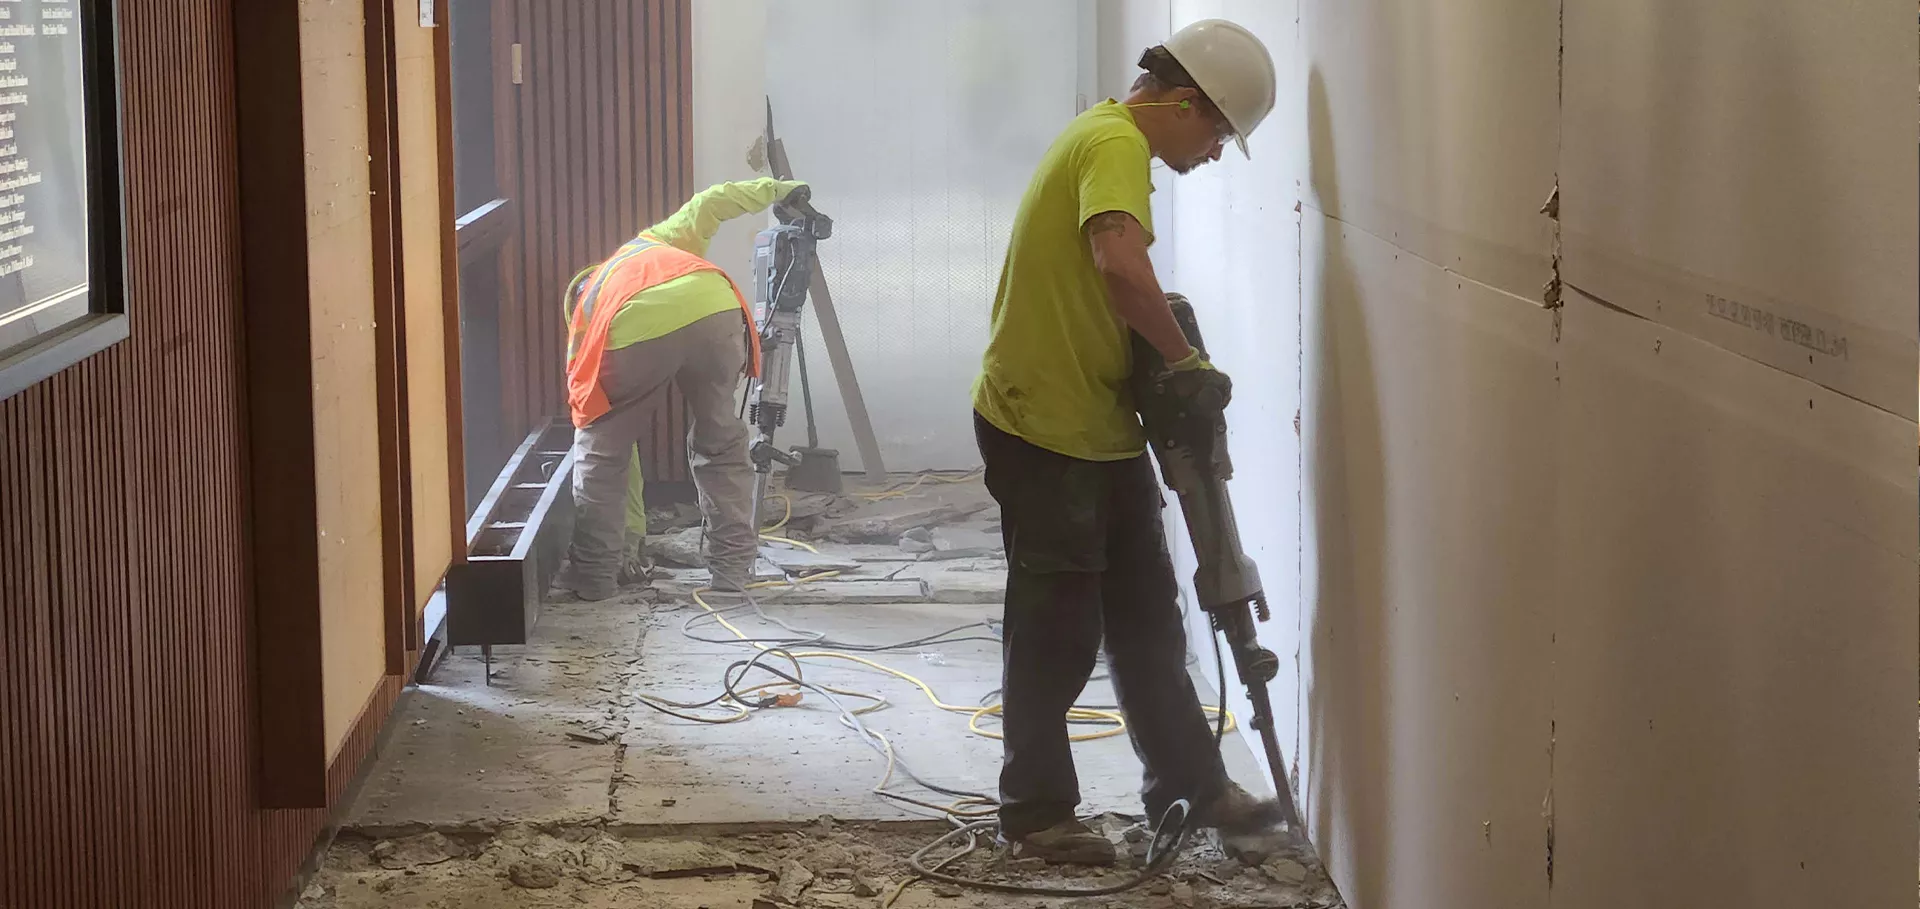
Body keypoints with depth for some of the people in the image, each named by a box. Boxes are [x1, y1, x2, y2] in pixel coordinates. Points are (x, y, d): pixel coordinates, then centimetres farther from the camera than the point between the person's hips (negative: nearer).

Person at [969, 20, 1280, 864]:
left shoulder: (1105, 137, 15)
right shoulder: (1117, 143, -18)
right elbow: (1120, 263, -37)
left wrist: (1163, 359, 9)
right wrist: (1187, 360, -25)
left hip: (1098, 428, 10)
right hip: (1042, 430, -10)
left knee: (1146, 616, 16)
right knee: (1057, 631, 1)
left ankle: (1190, 785, 25)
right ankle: (1035, 813, 13)